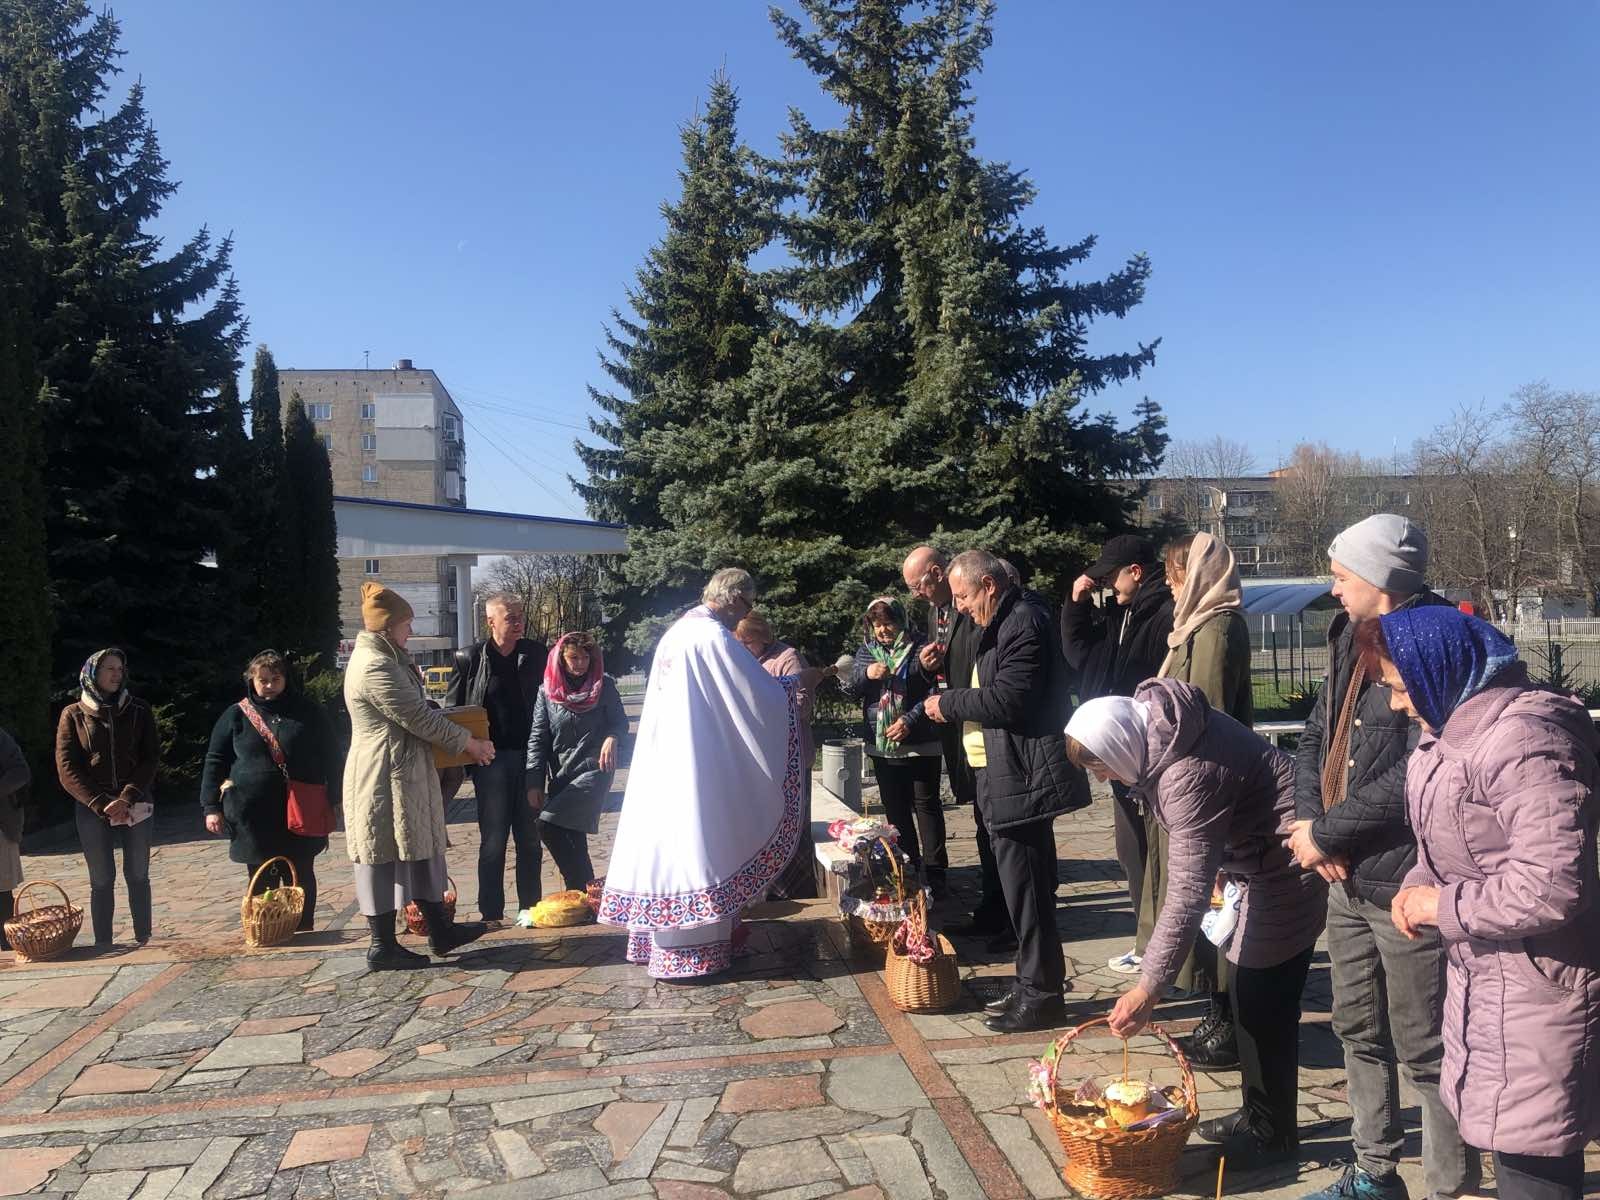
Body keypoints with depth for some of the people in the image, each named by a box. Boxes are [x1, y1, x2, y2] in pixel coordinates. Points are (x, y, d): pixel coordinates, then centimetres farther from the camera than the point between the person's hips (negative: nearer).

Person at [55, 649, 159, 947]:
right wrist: (102, 804, -12)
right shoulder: (74, 715, 3)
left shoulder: (139, 711, 5)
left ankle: (143, 940, 10)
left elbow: (151, 759, 0)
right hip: (92, 810, -1)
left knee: (138, 875, 4)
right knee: (102, 880, 2)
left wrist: (127, 798, -13)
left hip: (136, 806, 1)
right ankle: (103, 944, 8)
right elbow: (66, 768, -2)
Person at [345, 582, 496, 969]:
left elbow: (414, 709, 21)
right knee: (384, 855, 0)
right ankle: (383, 947, 11)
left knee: (418, 849, 15)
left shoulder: (380, 657, 12)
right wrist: (469, 743, -9)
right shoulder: (375, 667, -21)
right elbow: (419, 718, -19)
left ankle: (440, 930, 24)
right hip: (386, 776, -10)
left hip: (402, 773, 10)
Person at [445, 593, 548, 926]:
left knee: (529, 837, 9)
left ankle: (530, 907, 19)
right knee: (493, 839, 4)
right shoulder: (470, 659, -2)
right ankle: (491, 913, 12)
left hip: (529, 756, 2)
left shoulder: (536, 654, 4)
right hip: (491, 759, -2)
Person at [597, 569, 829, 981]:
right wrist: (798, 682, 3)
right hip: (696, 766, -9)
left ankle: (661, 940, 25)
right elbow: (759, 692, -14)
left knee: (670, 840, 15)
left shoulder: (678, 630, 12)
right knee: (696, 843, -2)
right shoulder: (714, 636, -16)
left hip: (665, 761, 9)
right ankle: (687, 953, 4)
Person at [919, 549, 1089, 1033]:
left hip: (1021, 777, -11)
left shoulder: (1024, 622, -16)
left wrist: (948, 703, -10)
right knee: (1027, 885, 17)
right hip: (1010, 775, 11)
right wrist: (951, 701, 8)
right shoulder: (1007, 622, 17)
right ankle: (1035, 986, 27)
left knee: (1026, 888, -3)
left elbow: (1007, 699, -23)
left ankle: (1041, 994, 8)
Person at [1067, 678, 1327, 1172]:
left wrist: (1148, 987, -29)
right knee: (1247, 991, 16)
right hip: (1268, 858, 10)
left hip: (1290, 866, -10)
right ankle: (1258, 1113, 30)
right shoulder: (1153, 718, -4)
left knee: (1261, 1001, -2)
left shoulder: (1189, 776, -32)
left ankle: (1273, 1135, 14)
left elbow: (1187, 891, -31)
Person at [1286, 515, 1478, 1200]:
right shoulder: (1354, 640, 10)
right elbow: (1317, 738, 12)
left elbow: (1416, 778, -26)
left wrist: (1325, 834, -17)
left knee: (1423, 1050, 5)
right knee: (1359, 1033, 20)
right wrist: (1309, 820, -5)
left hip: (1407, 886, -9)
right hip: (1349, 879, 9)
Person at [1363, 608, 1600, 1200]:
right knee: (1511, 1149, 22)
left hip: (1533, 989, -10)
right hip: (1480, 971, 10)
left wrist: (1442, 906, -19)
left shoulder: (1523, 739, -23)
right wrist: (1417, 886, 2)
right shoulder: (1451, 727, 8)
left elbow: (1552, 885, -30)